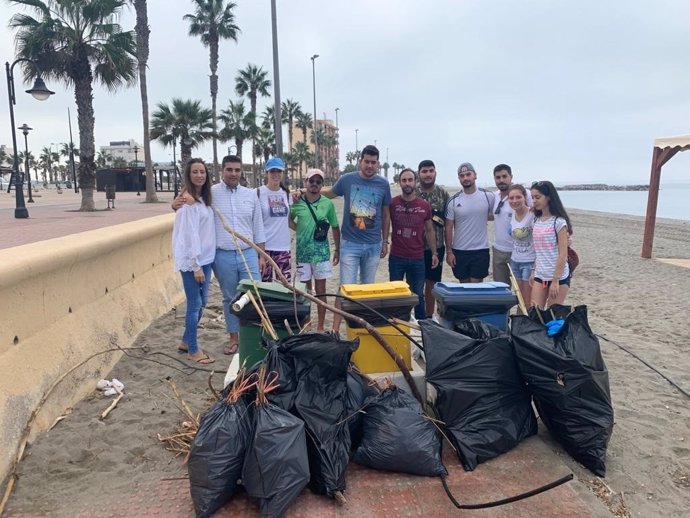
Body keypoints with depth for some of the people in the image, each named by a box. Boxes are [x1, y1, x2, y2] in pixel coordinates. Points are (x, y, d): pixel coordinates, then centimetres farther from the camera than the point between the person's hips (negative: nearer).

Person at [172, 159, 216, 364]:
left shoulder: (203, 198, 11)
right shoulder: (188, 199, -14)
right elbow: (190, 233, -18)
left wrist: (203, 262, 8)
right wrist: (196, 265, -19)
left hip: (205, 257, 9)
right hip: (192, 260, -8)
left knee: (201, 303, 16)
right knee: (195, 305, 1)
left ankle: (186, 342, 31)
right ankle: (193, 351, 14)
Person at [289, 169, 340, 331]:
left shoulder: (328, 204, -2)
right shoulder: (297, 203, -3)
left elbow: (335, 227, 8)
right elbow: (289, 220, 15)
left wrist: (337, 249, 8)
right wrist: (300, 231, 0)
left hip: (321, 252, 0)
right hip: (303, 252, 0)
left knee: (320, 290, 7)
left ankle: (320, 326, 17)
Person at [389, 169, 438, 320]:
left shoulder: (425, 206, 2)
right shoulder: (392, 203, -3)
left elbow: (430, 231, 10)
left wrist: (434, 253, 6)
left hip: (417, 259, 1)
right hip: (396, 258, -1)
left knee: (418, 296, 9)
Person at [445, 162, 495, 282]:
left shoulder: (488, 196, -3)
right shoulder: (453, 200, -1)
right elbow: (449, 227, 0)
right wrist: (448, 251, -3)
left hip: (481, 250, -1)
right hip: (459, 251, 1)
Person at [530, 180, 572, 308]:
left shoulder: (558, 222, -10)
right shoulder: (536, 221, 8)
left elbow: (563, 255, -13)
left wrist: (555, 281, -15)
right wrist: (534, 271, 12)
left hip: (558, 277, -5)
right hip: (540, 276, 6)